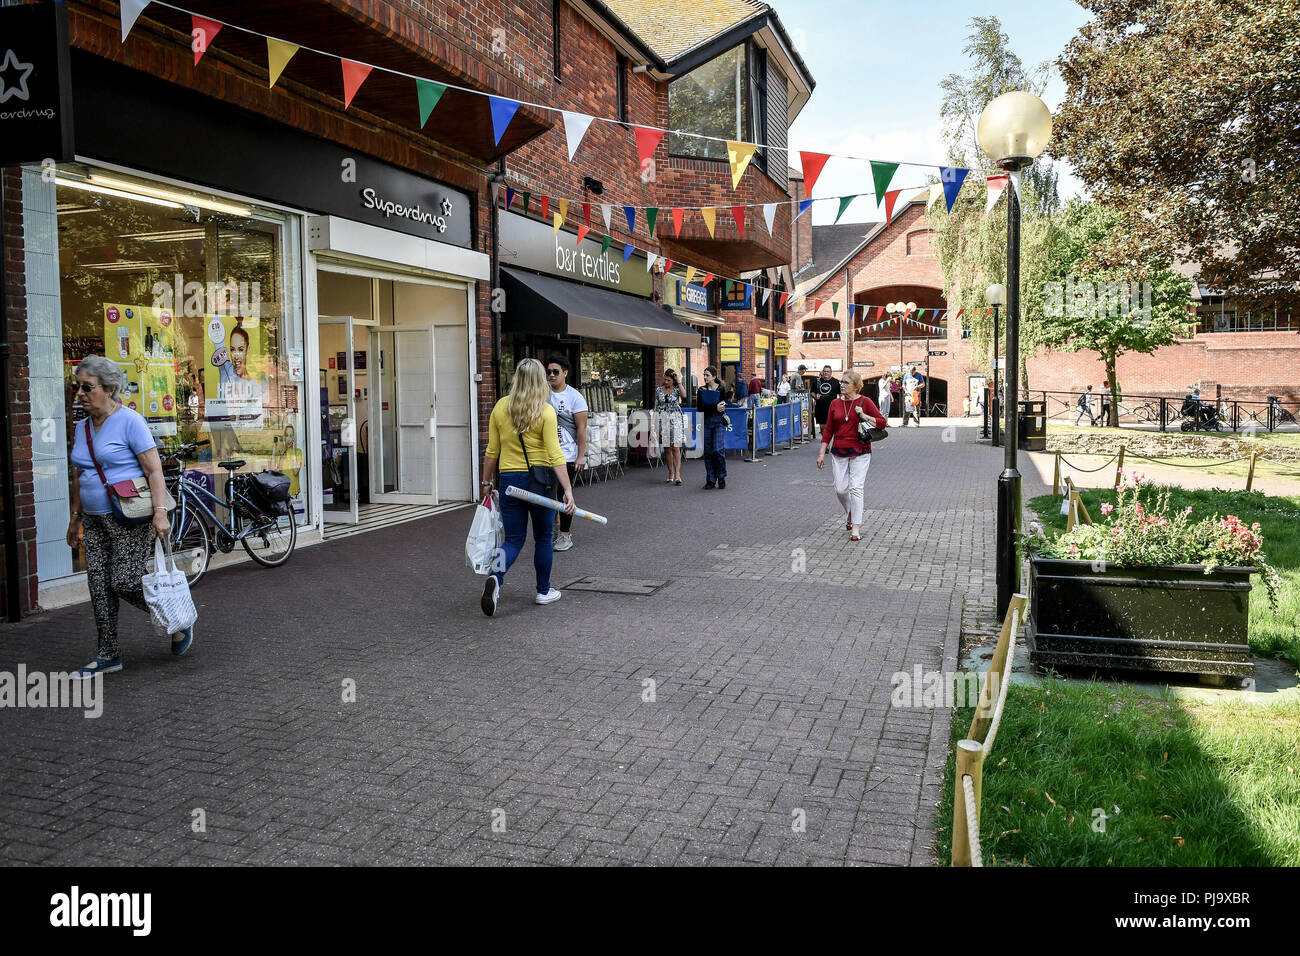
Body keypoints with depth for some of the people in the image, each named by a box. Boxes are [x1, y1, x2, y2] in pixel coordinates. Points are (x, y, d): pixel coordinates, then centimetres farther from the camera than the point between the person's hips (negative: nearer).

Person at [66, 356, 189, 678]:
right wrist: (75, 518, 20)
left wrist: (160, 512, -24)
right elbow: (80, 478, 21)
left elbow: (154, 471, -15)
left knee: (125, 583, -9)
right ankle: (108, 655, 15)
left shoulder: (130, 422, -10)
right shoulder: (81, 428, 12)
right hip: (94, 520, 7)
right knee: (99, 586, 5)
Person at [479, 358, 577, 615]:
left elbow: (492, 451, 4)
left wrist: (486, 481, 15)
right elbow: (554, 455, -16)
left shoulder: (500, 407, 1)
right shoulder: (546, 411, -10)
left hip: (509, 480, 3)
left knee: (514, 539, 9)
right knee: (543, 537, 15)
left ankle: (496, 577, -19)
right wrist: (568, 491, -17)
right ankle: (544, 591, 26)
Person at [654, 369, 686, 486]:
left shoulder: (677, 389, 2)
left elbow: (684, 395, -21)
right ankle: (670, 474, 12)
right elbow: (656, 407, 12)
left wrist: (679, 382, -13)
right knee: (667, 449, 5)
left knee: (675, 447, -11)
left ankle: (677, 474, -16)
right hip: (663, 419, 3)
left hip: (675, 419, -3)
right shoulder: (659, 390, 10)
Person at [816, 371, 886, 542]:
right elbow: (828, 430, 10)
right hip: (839, 452, 3)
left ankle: (855, 528, -4)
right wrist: (822, 453, 6)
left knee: (855, 488, -9)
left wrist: (864, 416, -15)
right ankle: (850, 513, 32)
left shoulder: (865, 402, -2)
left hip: (860, 452, -3)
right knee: (840, 489, 2)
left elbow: (882, 422, -2)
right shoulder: (835, 404, 7)